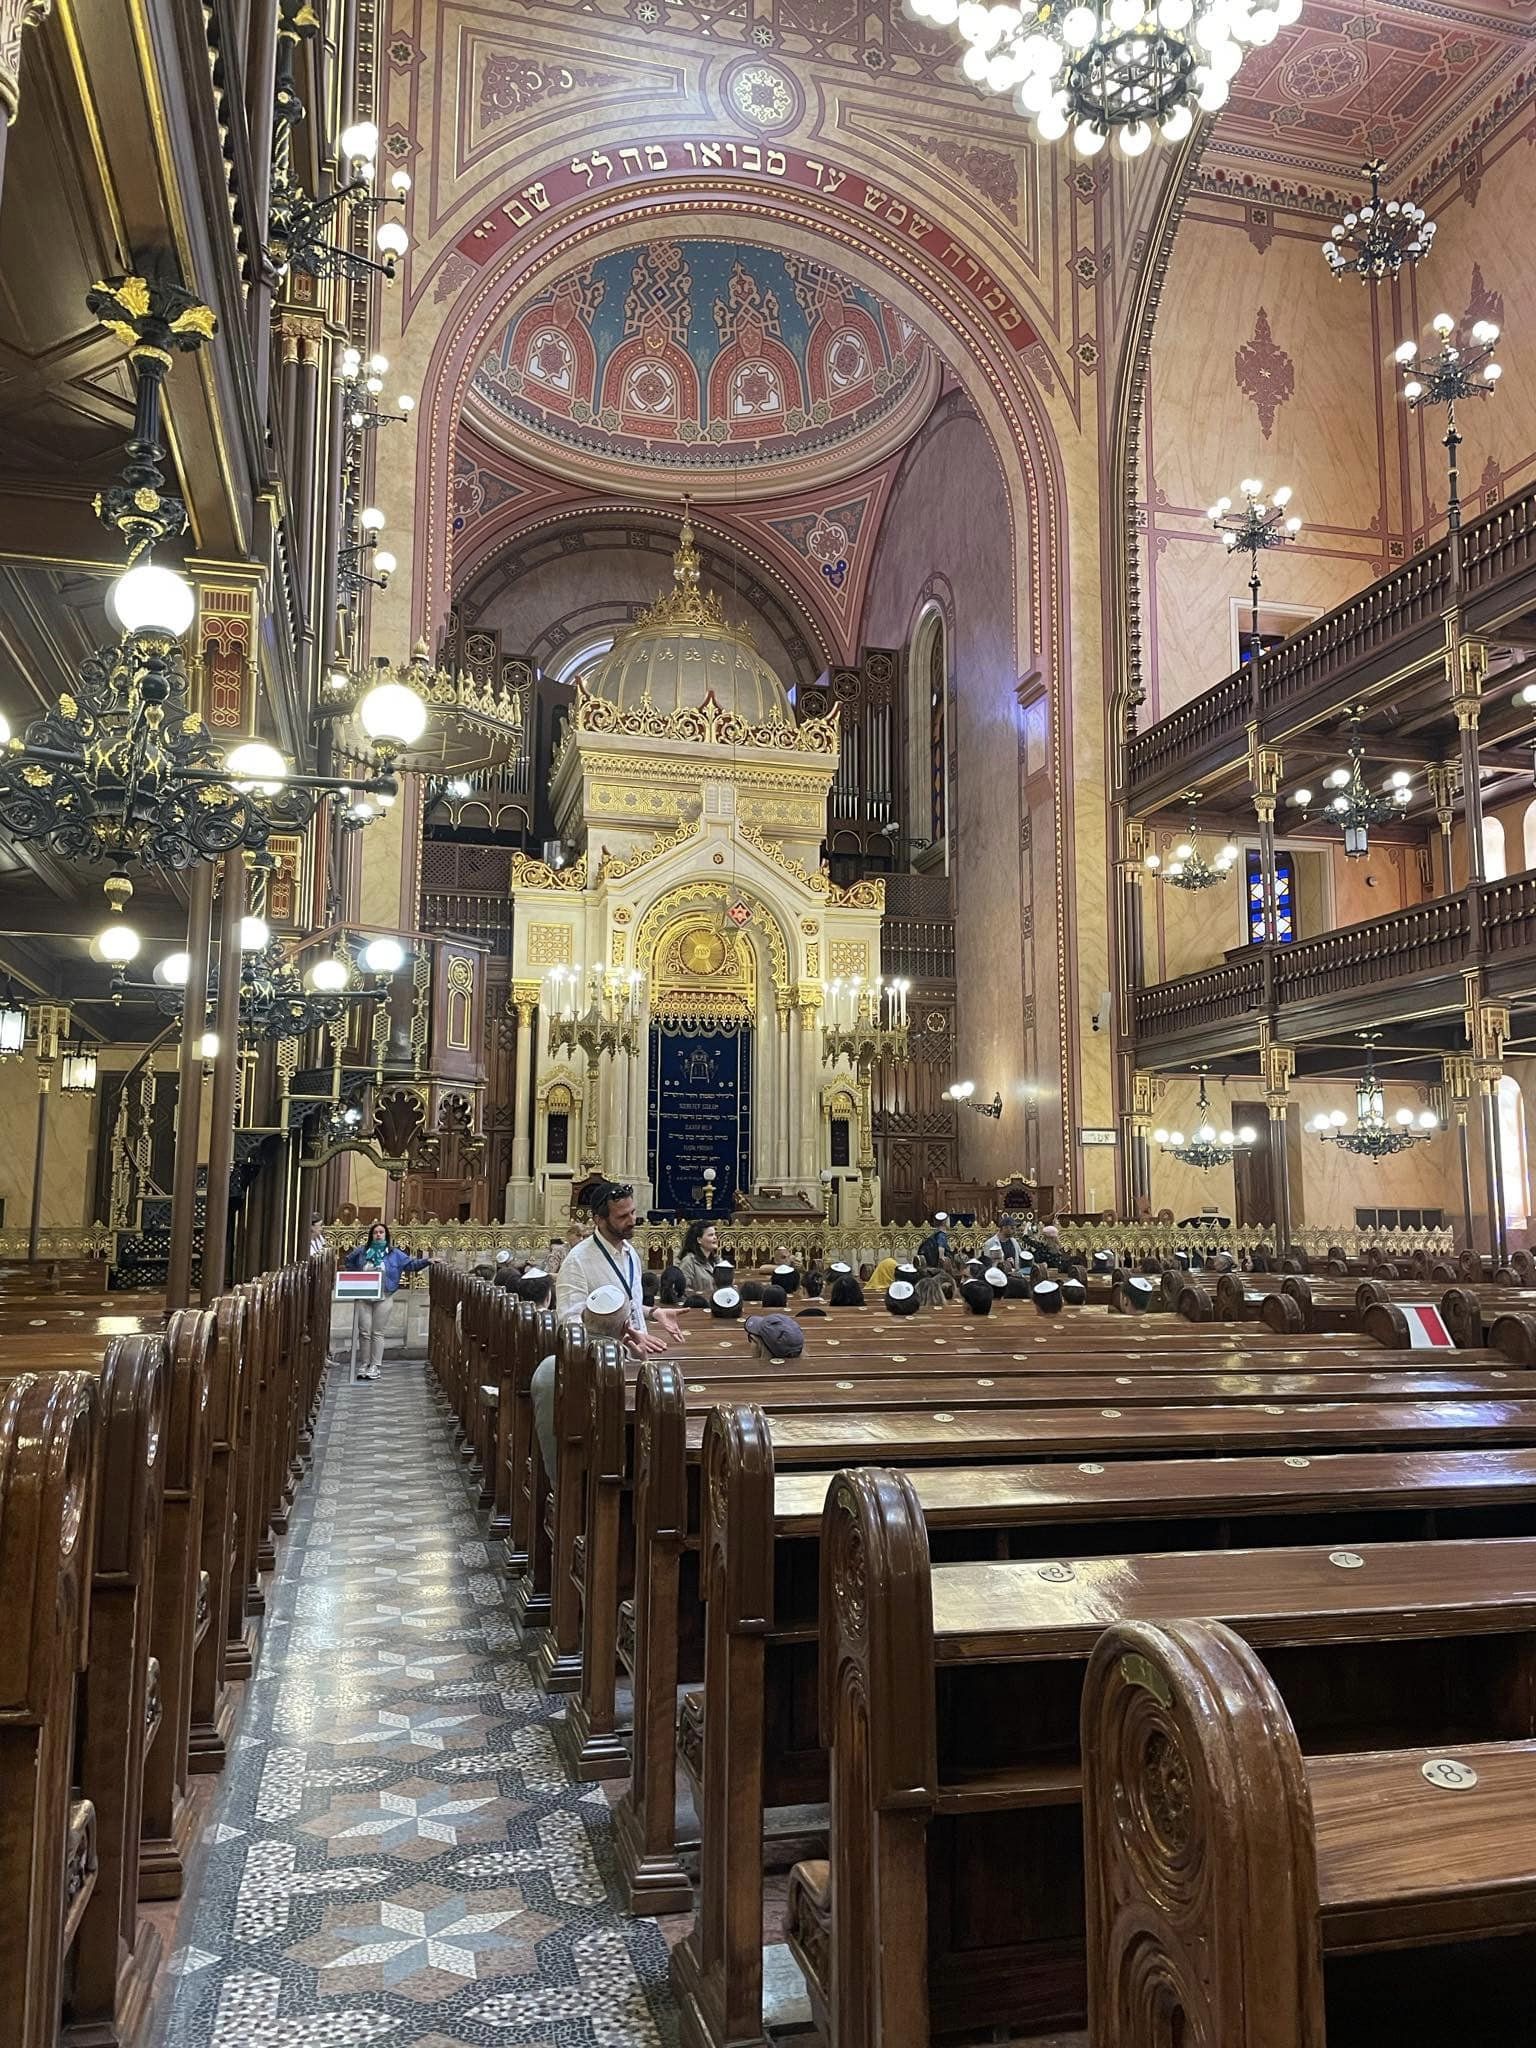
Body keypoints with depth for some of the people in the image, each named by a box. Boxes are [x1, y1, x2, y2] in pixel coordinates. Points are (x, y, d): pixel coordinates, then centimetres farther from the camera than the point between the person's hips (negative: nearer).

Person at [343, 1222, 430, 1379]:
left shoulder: (394, 1254, 1)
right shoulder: (363, 1251, 7)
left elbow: (410, 1264, -3)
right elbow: (349, 1261, 23)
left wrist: (427, 1261, -16)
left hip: (383, 1298, -2)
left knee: (378, 1333, 2)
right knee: (364, 1332, 5)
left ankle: (375, 1365, 7)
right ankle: (364, 1364, 13)